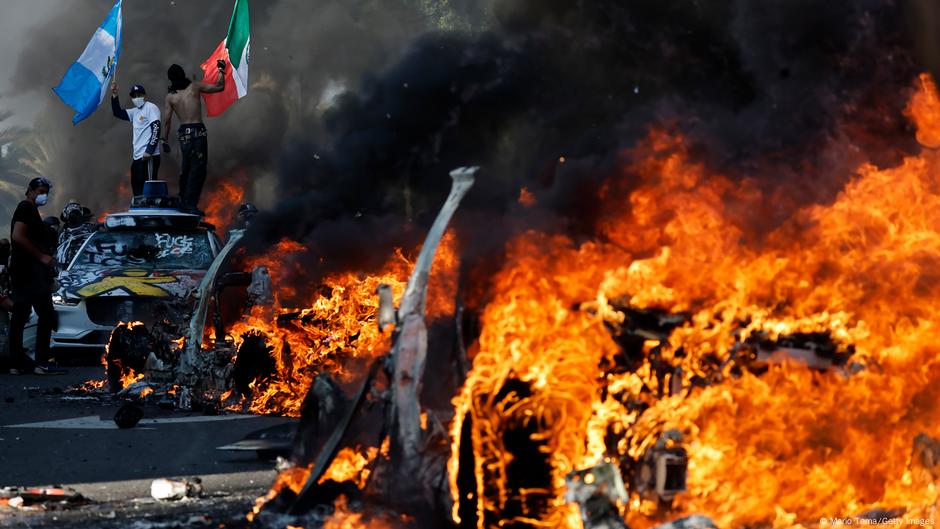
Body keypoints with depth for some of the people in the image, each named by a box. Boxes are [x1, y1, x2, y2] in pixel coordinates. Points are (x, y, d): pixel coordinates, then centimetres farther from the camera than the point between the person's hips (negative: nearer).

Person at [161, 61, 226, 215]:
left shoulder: (170, 97, 7)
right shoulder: (194, 86, 1)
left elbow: (166, 121, 5)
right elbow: (219, 87, 7)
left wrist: (165, 140, 13)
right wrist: (221, 71, 22)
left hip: (183, 133, 4)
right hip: (197, 131, -4)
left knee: (185, 170, 15)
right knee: (197, 169, -6)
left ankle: (184, 202, 20)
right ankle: (190, 204, -14)